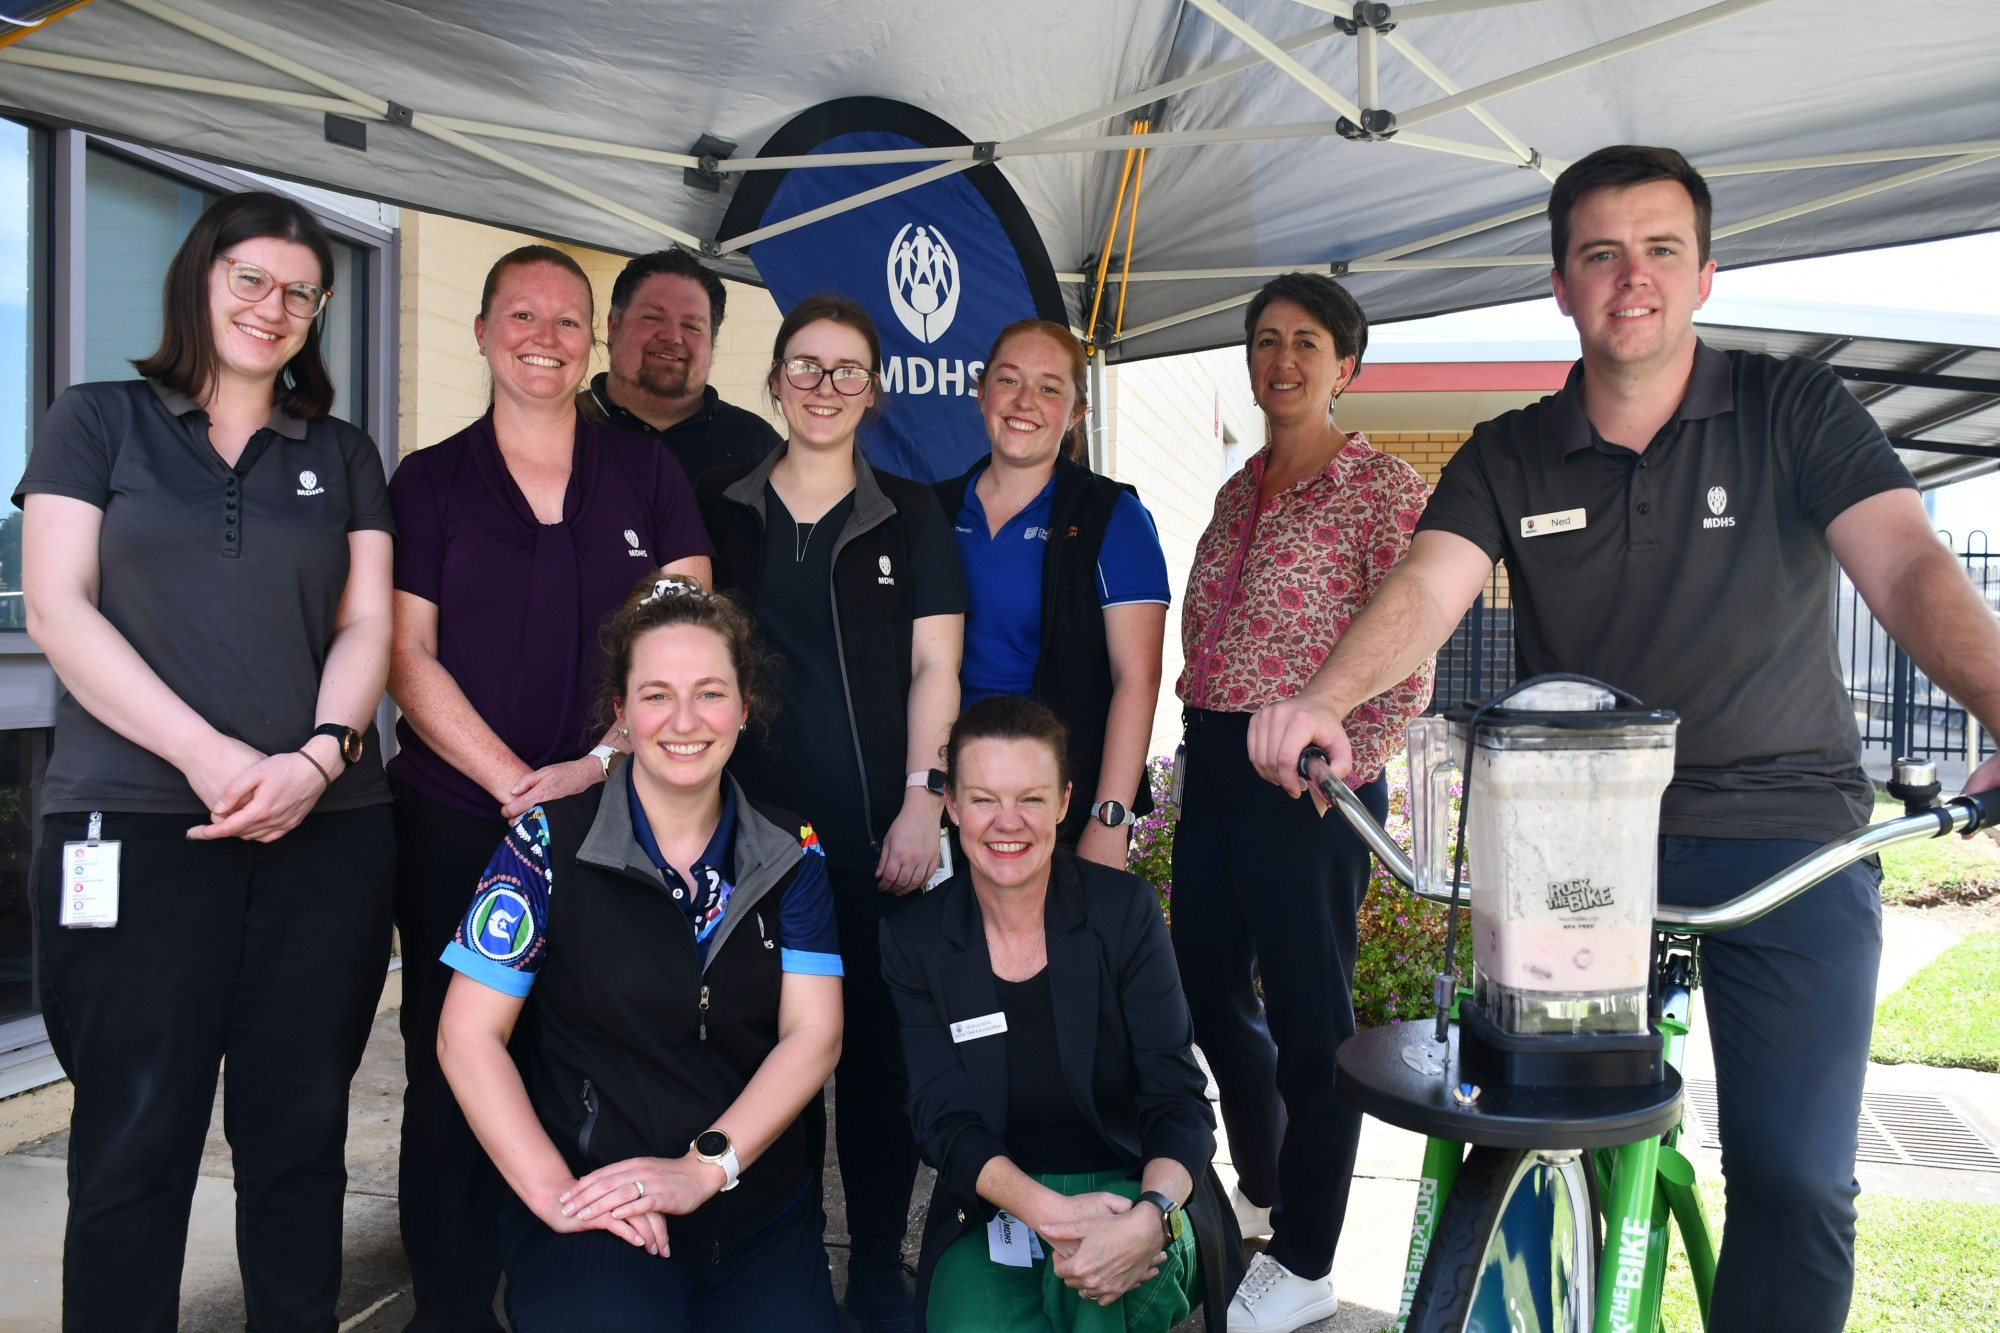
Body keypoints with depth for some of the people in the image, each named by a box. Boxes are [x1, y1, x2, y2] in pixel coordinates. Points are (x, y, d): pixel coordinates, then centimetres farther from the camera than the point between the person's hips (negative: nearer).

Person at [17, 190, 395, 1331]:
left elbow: (367, 626, 8)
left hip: (328, 827, 2)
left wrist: (317, 757, -10)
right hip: (136, 821, -2)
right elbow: (59, 609, 0)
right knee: (135, 1139, 1)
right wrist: (206, 752, -12)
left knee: (300, 1130, 7)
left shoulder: (344, 457, 16)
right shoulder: (100, 423, 9)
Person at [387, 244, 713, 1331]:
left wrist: (598, 759, -13)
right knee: (453, 1067, 6)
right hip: (456, 821, 0)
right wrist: (517, 784, -12)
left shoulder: (647, 476, 7)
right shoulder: (429, 483, 5)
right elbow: (407, 658, -2)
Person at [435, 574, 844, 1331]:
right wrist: (552, 1191, -15)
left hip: (761, 1212, 3)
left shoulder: (790, 852, 5)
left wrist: (702, 1168, -15)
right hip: (595, 1221, -3)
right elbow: (468, 1036, -5)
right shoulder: (551, 843, -4)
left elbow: (813, 1033, -2)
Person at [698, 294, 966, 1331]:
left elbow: (933, 668, 3)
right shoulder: (719, 510, 9)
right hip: (752, 829, 1)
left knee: (878, 1047, 4)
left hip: (876, 836, 0)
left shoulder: (909, 516, 8)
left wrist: (922, 803, -7)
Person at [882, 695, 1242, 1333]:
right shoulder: (914, 938, -3)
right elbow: (945, 1122, -7)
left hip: (1133, 1186, -1)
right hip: (993, 1203, 1)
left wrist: (1150, 1218, -32)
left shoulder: (1125, 909, -7)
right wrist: (1047, 1211, -27)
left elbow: (1179, 1101, -10)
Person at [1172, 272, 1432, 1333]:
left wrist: (1346, 771, -15)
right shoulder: (1240, 488, 14)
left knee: (1307, 1008, 2)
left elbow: (1408, 663, -10)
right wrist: (1205, 734, 13)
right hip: (1214, 758, 7)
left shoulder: (1383, 487, -6)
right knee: (1208, 985, 16)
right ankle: (1260, 1189, 39)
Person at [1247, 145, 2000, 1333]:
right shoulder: (1509, 459, 5)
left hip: (1787, 841, -1)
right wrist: (1325, 700, -32)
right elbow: (1426, 588, -11)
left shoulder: (1796, 411, 1)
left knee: (1795, 1182, -4)